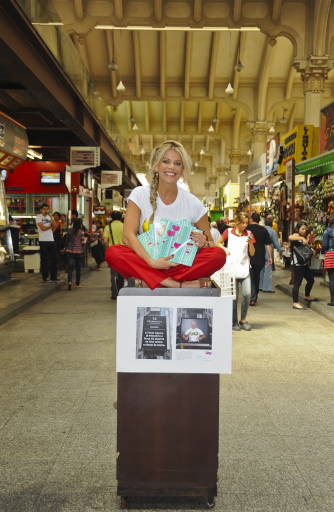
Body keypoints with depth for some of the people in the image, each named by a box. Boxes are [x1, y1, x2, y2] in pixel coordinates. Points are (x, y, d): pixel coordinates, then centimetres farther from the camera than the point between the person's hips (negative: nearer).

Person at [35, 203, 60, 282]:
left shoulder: (49, 217, 15)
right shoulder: (38, 217, -1)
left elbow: (54, 225, -1)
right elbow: (43, 227, -14)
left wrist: (50, 216, -5)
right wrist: (50, 226, 2)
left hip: (51, 240, 6)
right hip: (43, 241, -5)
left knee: (55, 258, 6)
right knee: (44, 260, 1)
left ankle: (53, 276, 15)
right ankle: (45, 277, 10)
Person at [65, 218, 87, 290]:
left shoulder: (69, 230, 2)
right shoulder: (81, 232, -9)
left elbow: (66, 241, 11)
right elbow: (83, 243, -12)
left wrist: (66, 248, 28)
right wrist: (85, 239, 9)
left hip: (70, 251, 2)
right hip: (79, 252, -2)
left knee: (70, 267, -1)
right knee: (78, 268, 11)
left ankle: (69, 281, -23)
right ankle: (77, 284, 18)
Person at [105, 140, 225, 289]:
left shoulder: (193, 204, 1)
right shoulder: (139, 195, -2)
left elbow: (210, 243, 7)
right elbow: (128, 236, -13)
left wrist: (204, 243, -18)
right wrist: (151, 262, -27)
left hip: (181, 266, 1)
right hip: (146, 263, -1)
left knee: (218, 256, -24)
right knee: (112, 253, -28)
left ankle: (146, 281, -24)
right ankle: (180, 285, -29)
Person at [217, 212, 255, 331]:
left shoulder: (249, 234, 6)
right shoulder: (228, 232, 0)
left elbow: (252, 253, 6)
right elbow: (218, 243, 11)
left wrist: (250, 243, -12)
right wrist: (225, 249, -7)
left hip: (244, 269, 2)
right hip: (232, 269, -2)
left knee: (247, 293, -7)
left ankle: (243, 319, 12)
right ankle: (234, 322, 15)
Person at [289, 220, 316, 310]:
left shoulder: (302, 237, 19)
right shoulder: (296, 235, -9)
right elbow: (290, 237, -33)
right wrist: (302, 238, -36)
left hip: (304, 264, 10)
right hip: (297, 264, -10)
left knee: (311, 280, 21)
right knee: (297, 283, -10)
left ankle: (307, 296, 42)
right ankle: (295, 303, -6)